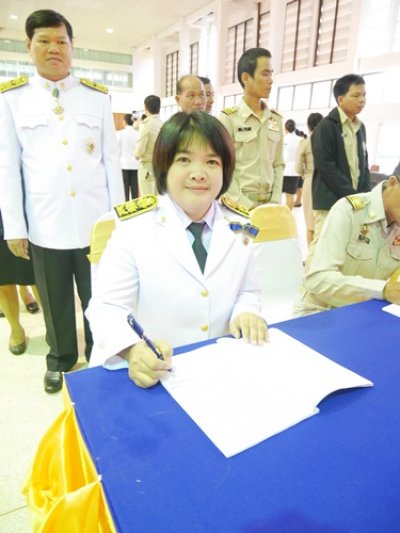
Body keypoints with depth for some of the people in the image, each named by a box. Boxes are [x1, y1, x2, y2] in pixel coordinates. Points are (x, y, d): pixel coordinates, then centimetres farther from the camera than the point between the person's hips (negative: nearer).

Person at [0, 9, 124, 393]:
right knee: (56, 302, 13)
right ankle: (61, 358, 37)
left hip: (95, 221, 1)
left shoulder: (97, 96, 8)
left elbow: (111, 159, 7)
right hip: (45, 224, 0)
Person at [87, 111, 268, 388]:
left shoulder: (238, 226, 3)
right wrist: (133, 350, -29)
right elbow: (107, 306, -10)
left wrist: (246, 313, -9)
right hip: (154, 372, -1)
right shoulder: (134, 229, -8)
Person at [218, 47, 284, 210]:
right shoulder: (228, 118, -4)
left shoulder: (276, 120, 12)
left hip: (269, 203, 5)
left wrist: (276, 201, 1)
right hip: (238, 204, -5)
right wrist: (246, 205, -15)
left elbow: (278, 164, 13)